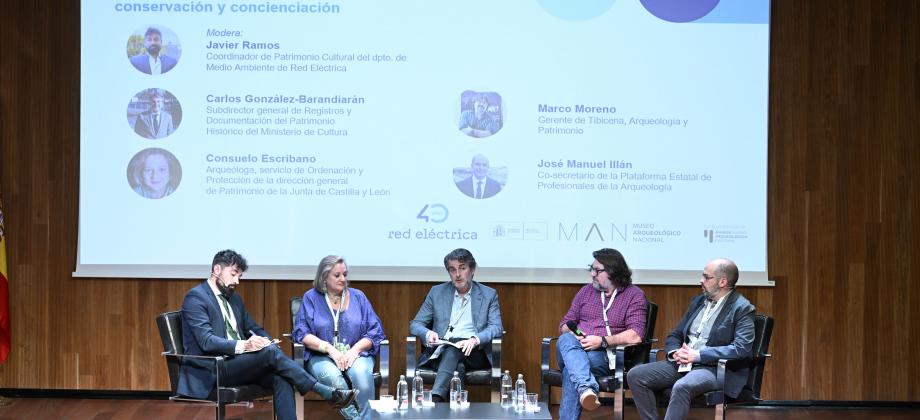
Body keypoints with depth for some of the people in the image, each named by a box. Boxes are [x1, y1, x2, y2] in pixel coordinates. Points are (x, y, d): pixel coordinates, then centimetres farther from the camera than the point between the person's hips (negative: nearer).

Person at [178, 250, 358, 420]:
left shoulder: (234, 298, 19)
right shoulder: (196, 297, -7)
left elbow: (254, 329, 21)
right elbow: (206, 341, -19)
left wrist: (266, 342, -4)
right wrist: (243, 345, -33)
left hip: (237, 363, 7)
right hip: (211, 371, -7)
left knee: (281, 379, -21)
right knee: (270, 352, -26)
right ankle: (326, 392, -23)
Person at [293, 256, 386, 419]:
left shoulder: (358, 296, 13)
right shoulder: (311, 298, 9)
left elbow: (375, 331, 8)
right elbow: (302, 333, -1)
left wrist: (355, 349, -10)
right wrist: (330, 349, -14)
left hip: (356, 355, 1)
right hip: (321, 357, -1)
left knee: (361, 373, -35)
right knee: (333, 376, -36)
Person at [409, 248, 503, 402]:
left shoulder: (488, 295, 13)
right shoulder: (437, 292, 17)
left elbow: (496, 328, 2)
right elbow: (415, 324, 16)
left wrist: (475, 339, -20)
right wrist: (428, 334, -10)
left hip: (473, 353, -2)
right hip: (441, 351, 2)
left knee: (453, 350, -37)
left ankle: (435, 397, -52)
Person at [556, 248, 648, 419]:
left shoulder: (635, 295, 5)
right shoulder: (586, 291, 21)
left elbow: (635, 336, -8)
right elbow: (565, 324, 20)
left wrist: (602, 341, -16)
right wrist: (572, 334, -4)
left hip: (605, 355, -4)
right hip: (574, 348, 4)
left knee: (571, 371, -35)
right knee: (566, 340, -34)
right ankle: (586, 387, -55)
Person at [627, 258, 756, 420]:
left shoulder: (742, 309, -4)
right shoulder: (698, 301, 18)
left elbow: (741, 349, -17)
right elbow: (674, 335, 22)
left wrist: (698, 355, -18)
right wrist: (675, 352, -3)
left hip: (717, 368, -7)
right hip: (682, 363, 7)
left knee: (682, 387, -37)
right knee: (636, 375, -12)